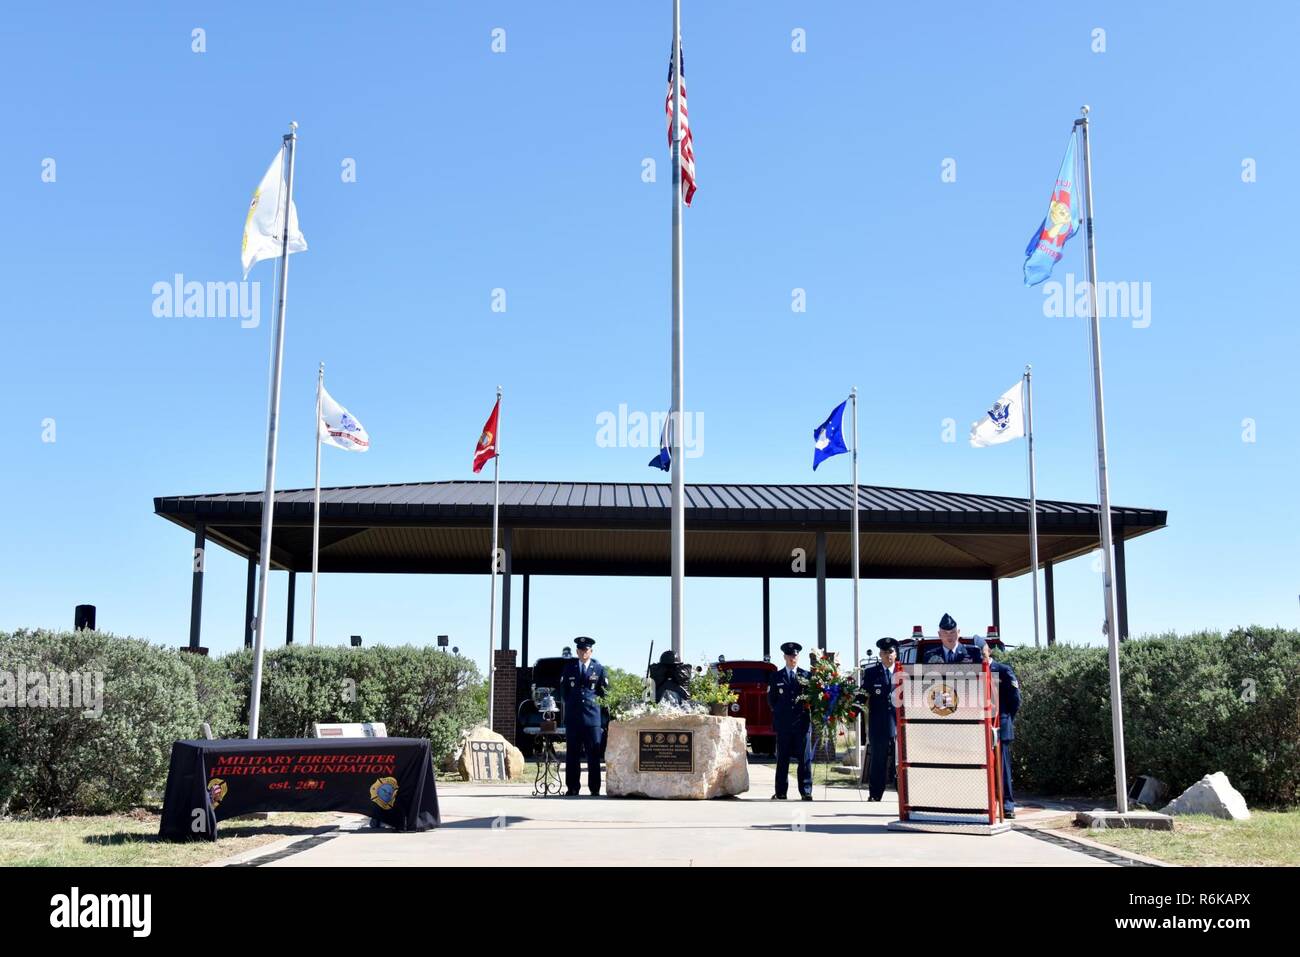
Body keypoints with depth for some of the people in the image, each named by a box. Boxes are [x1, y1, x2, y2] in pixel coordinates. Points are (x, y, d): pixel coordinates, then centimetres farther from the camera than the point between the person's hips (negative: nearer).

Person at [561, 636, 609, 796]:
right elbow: (563, 688, 17)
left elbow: (605, 690, 13)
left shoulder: (599, 668, 8)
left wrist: (594, 701, 4)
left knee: (594, 753, -3)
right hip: (572, 715, 1)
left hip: (592, 715, -1)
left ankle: (595, 788, 2)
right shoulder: (569, 666, 11)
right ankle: (572, 788, 6)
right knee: (572, 753, 1)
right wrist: (570, 702, 10)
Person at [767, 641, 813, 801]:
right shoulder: (776, 677, 10)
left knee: (805, 758, -2)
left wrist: (806, 707, -4)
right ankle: (780, 793, 6)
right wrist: (781, 712, 4)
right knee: (782, 759, 3)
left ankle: (806, 792, 2)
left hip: (802, 722, 0)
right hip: (783, 724, 0)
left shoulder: (806, 676, 9)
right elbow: (771, 699, 10)